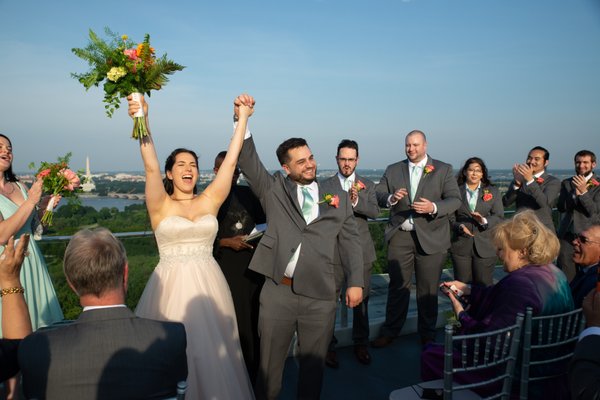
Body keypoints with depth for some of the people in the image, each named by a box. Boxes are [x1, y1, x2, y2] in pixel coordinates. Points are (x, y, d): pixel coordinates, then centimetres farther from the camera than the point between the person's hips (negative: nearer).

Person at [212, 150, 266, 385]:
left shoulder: (249, 194, 10)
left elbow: (263, 223, 18)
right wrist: (226, 242, -14)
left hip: (253, 266, 3)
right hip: (224, 269, -3)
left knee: (253, 321, 8)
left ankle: (253, 373, 22)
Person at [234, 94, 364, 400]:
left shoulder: (338, 196, 8)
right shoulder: (273, 190, 4)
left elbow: (350, 242, 8)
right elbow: (248, 161, -7)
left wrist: (355, 282, 1)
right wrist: (241, 120, -21)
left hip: (320, 296, 1)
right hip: (277, 292, -1)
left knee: (313, 363, 16)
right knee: (269, 361, 13)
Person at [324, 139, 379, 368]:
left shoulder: (367, 185, 8)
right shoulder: (326, 186, 2)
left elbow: (375, 212, -7)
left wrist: (357, 201, -22)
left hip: (361, 251, 2)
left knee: (361, 299, 12)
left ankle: (361, 343, 28)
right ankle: (328, 345, 16)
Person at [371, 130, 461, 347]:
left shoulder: (443, 169, 3)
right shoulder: (392, 170, 10)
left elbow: (455, 200, -4)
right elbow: (378, 194, 3)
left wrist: (434, 207, -22)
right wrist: (391, 198, -19)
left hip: (430, 237, -1)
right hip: (400, 235, 2)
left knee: (428, 288, 8)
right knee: (397, 285, 8)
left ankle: (427, 334, 25)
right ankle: (390, 330, 22)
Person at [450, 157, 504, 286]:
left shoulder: (493, 191, 12)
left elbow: (499, 216, 3)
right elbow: (451, 217, 3)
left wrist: (484, 221, -16)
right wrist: (460, 226, -17)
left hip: (485, 247, 0)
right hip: (461, 246, 0)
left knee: (484, 285, 2)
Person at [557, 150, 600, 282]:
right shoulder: (566, 183, 10)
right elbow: (561, 207, 1)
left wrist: (583, 191, -22)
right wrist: (575, 193, -15)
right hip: (567, 234, 3)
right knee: (565, 274, 3)